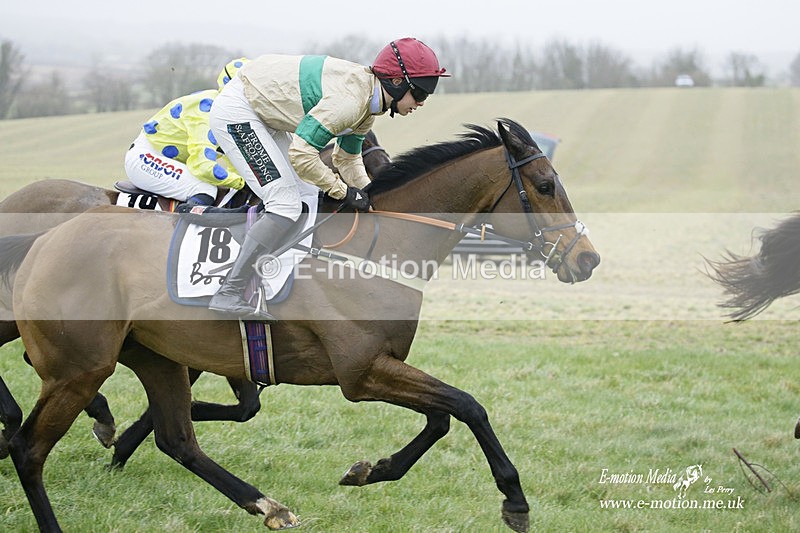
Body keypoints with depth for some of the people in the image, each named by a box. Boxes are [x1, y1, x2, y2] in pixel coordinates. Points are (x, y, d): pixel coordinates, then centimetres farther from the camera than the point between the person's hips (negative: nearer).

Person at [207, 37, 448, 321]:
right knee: (285, 205, -15)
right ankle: (228, 294, -16)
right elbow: (301, 154, -31)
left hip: (263, 115, 11)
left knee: (305, 192, 15)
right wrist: (343, 191, -20)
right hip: (235, 112, -11)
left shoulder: (369, 101, 3)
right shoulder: (350, 99, -29)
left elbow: (348, 159, 17)